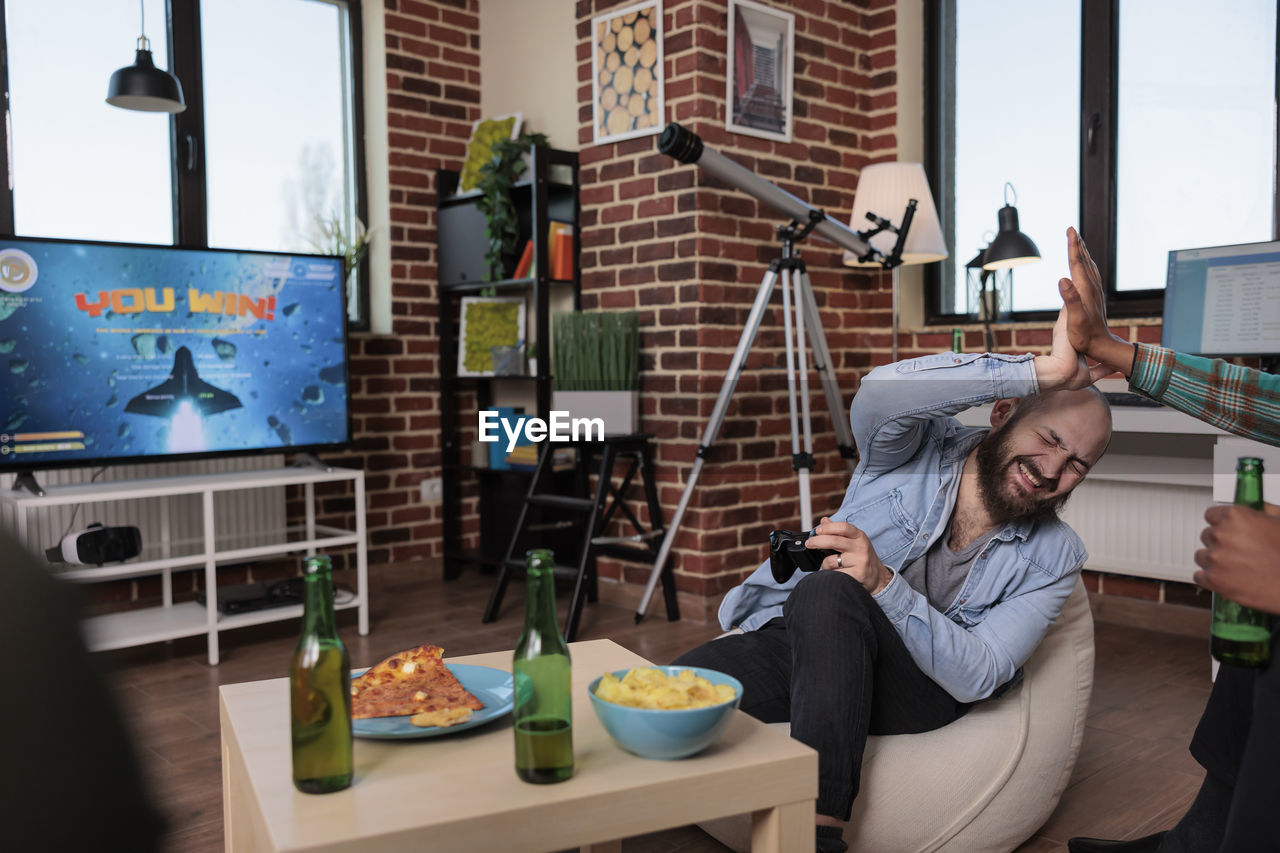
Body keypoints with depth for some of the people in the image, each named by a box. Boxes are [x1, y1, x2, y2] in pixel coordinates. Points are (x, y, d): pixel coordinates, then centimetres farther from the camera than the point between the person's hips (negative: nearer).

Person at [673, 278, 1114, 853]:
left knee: (829, 593, -36)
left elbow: (976, 677, -13)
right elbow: (880, 392, -29)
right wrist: (1046, 371, -27)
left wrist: (884, 585, -29)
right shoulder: (919, 446, -3)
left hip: (910, 695, 0)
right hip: (787, 639, 0)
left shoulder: (1052, 558, -1)